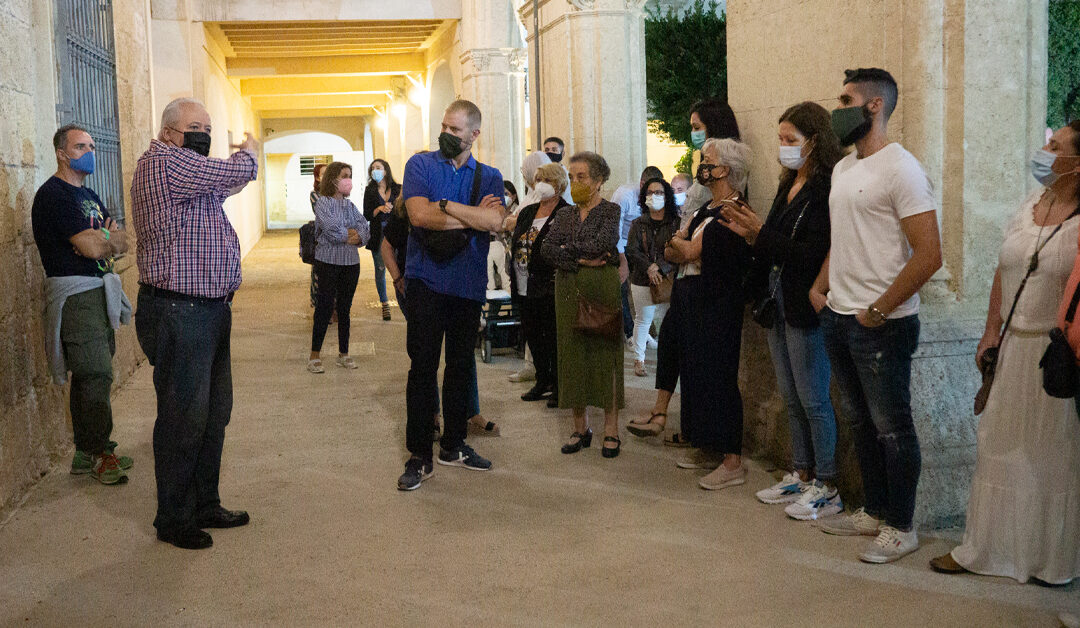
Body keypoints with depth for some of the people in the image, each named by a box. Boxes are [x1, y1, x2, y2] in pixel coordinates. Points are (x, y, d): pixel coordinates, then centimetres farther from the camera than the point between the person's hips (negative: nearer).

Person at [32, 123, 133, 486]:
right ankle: (99, 454, 1)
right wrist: (110, 239, 2)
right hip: (74, 296, -9)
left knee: (89, 374, 11)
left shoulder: (88, 195, 19)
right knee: (96, 374, -9)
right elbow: (91, 247, -19)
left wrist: (102, 239, -9)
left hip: (99, 292, 9)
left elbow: (123, 243, 12)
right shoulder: (53, 194, -10)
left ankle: (86, 453, 19)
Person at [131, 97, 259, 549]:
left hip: (210, 310, 11)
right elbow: (235, 173, -13)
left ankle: (204, 504, 29)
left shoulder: (187, 171, 18)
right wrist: (248, 153, 7)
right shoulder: (163, 162, -14)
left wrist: (242, 161, 16)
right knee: (184, 418, -1)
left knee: (214, 413, 16)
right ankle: (174, 520, 13)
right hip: (179, 313, -10)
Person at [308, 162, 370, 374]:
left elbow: (365, 229, 5)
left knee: (345, 308, 9)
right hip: (328, 262, -5)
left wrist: (357, 236, -14)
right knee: (325, 307, -5)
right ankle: (314, 356, 2)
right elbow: (332, 230, -18)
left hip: (351, 262, 5)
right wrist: (353, 233, -5)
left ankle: (343, 354, 17)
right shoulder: (323, 203, -4)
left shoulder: (350, 205, 14)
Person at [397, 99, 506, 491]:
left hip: (469, 283, 3)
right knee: (423, 366, -2)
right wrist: (472, 215, -9)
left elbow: (494, 222, -12)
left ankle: (453, 445, 26)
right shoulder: (420, 164, 3)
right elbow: (419, 214, -14)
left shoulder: (489, 177, 8)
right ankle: (419, 456, 6)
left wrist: (444, 204, -13)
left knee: (461, 365, 12)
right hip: (426, 281, -3)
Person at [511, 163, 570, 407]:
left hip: (549, 288, -8)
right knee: (533, 335, 14)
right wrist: (514, 277, 12)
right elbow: (514, 244, 20)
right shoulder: (526, 213, 16)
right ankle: (543, 381, 26)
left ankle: (558, 386, 8)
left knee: (553, 337, -2)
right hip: (526, 287, 8)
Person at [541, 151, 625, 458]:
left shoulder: (611, 211, 0)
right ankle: (580, 427, 13)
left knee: (606, 354, -3)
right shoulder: (565, 215, 14)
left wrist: (568, 249, -4)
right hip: (569, 290, 5)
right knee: (573, 354, 4)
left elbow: (601, 243, -17)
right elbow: (546, 249, 0)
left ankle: (611, 429, 3)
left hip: (603, 288, -5)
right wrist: (581, 260, -12)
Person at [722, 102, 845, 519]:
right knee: (791, 397, 16)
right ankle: (803, 474, 28)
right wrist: (751, 233, 0)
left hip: (805, 308, -9)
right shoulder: (789, 185, 13)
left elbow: (814, 253, -21)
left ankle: (827, 487, 12)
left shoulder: (827, 188, -15)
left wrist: (761, 236, -18)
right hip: (778, 302, 9)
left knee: (813, 399, 0)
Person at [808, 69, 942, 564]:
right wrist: (819, 286, 9)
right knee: (861, 422, 17)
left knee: (892, 428, 3)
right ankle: (874, 512, 30)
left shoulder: (900, 169, -14)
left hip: (882, 324, -8)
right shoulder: (842, 169, 13)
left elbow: (928, 255, -19)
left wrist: (878, 310, -17)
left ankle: (901, 527, 17)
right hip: (837, 318, 8)